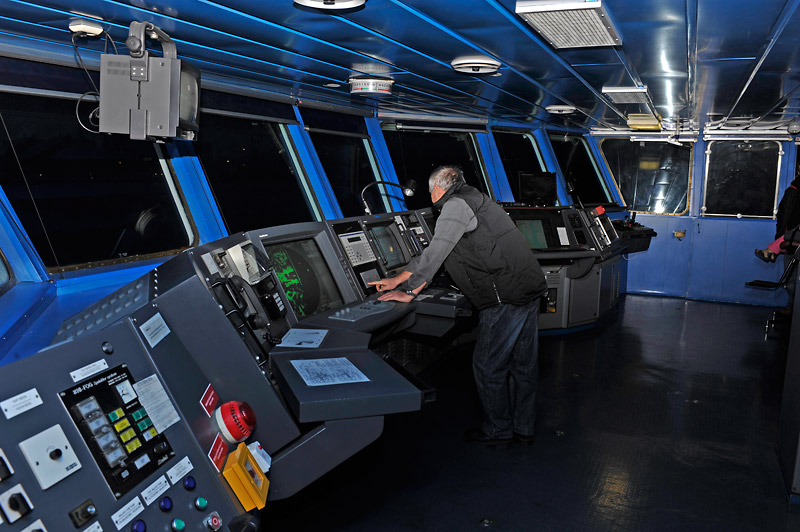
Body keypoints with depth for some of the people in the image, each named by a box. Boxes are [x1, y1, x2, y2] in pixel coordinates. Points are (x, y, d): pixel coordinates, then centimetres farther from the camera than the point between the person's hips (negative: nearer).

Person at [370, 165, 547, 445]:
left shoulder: (456, 205, -6)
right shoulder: (474, 201, 24)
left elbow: (436, 253, -13)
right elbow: (435, 251, 25)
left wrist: (409, 292, -5)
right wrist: (397, 280, 25)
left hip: (505, 297, -10)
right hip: (529, 288, 10)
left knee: (488, 366, 3)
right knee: (523, 363, 16)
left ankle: (498, 430, 17)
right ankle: (523, 428, 29)